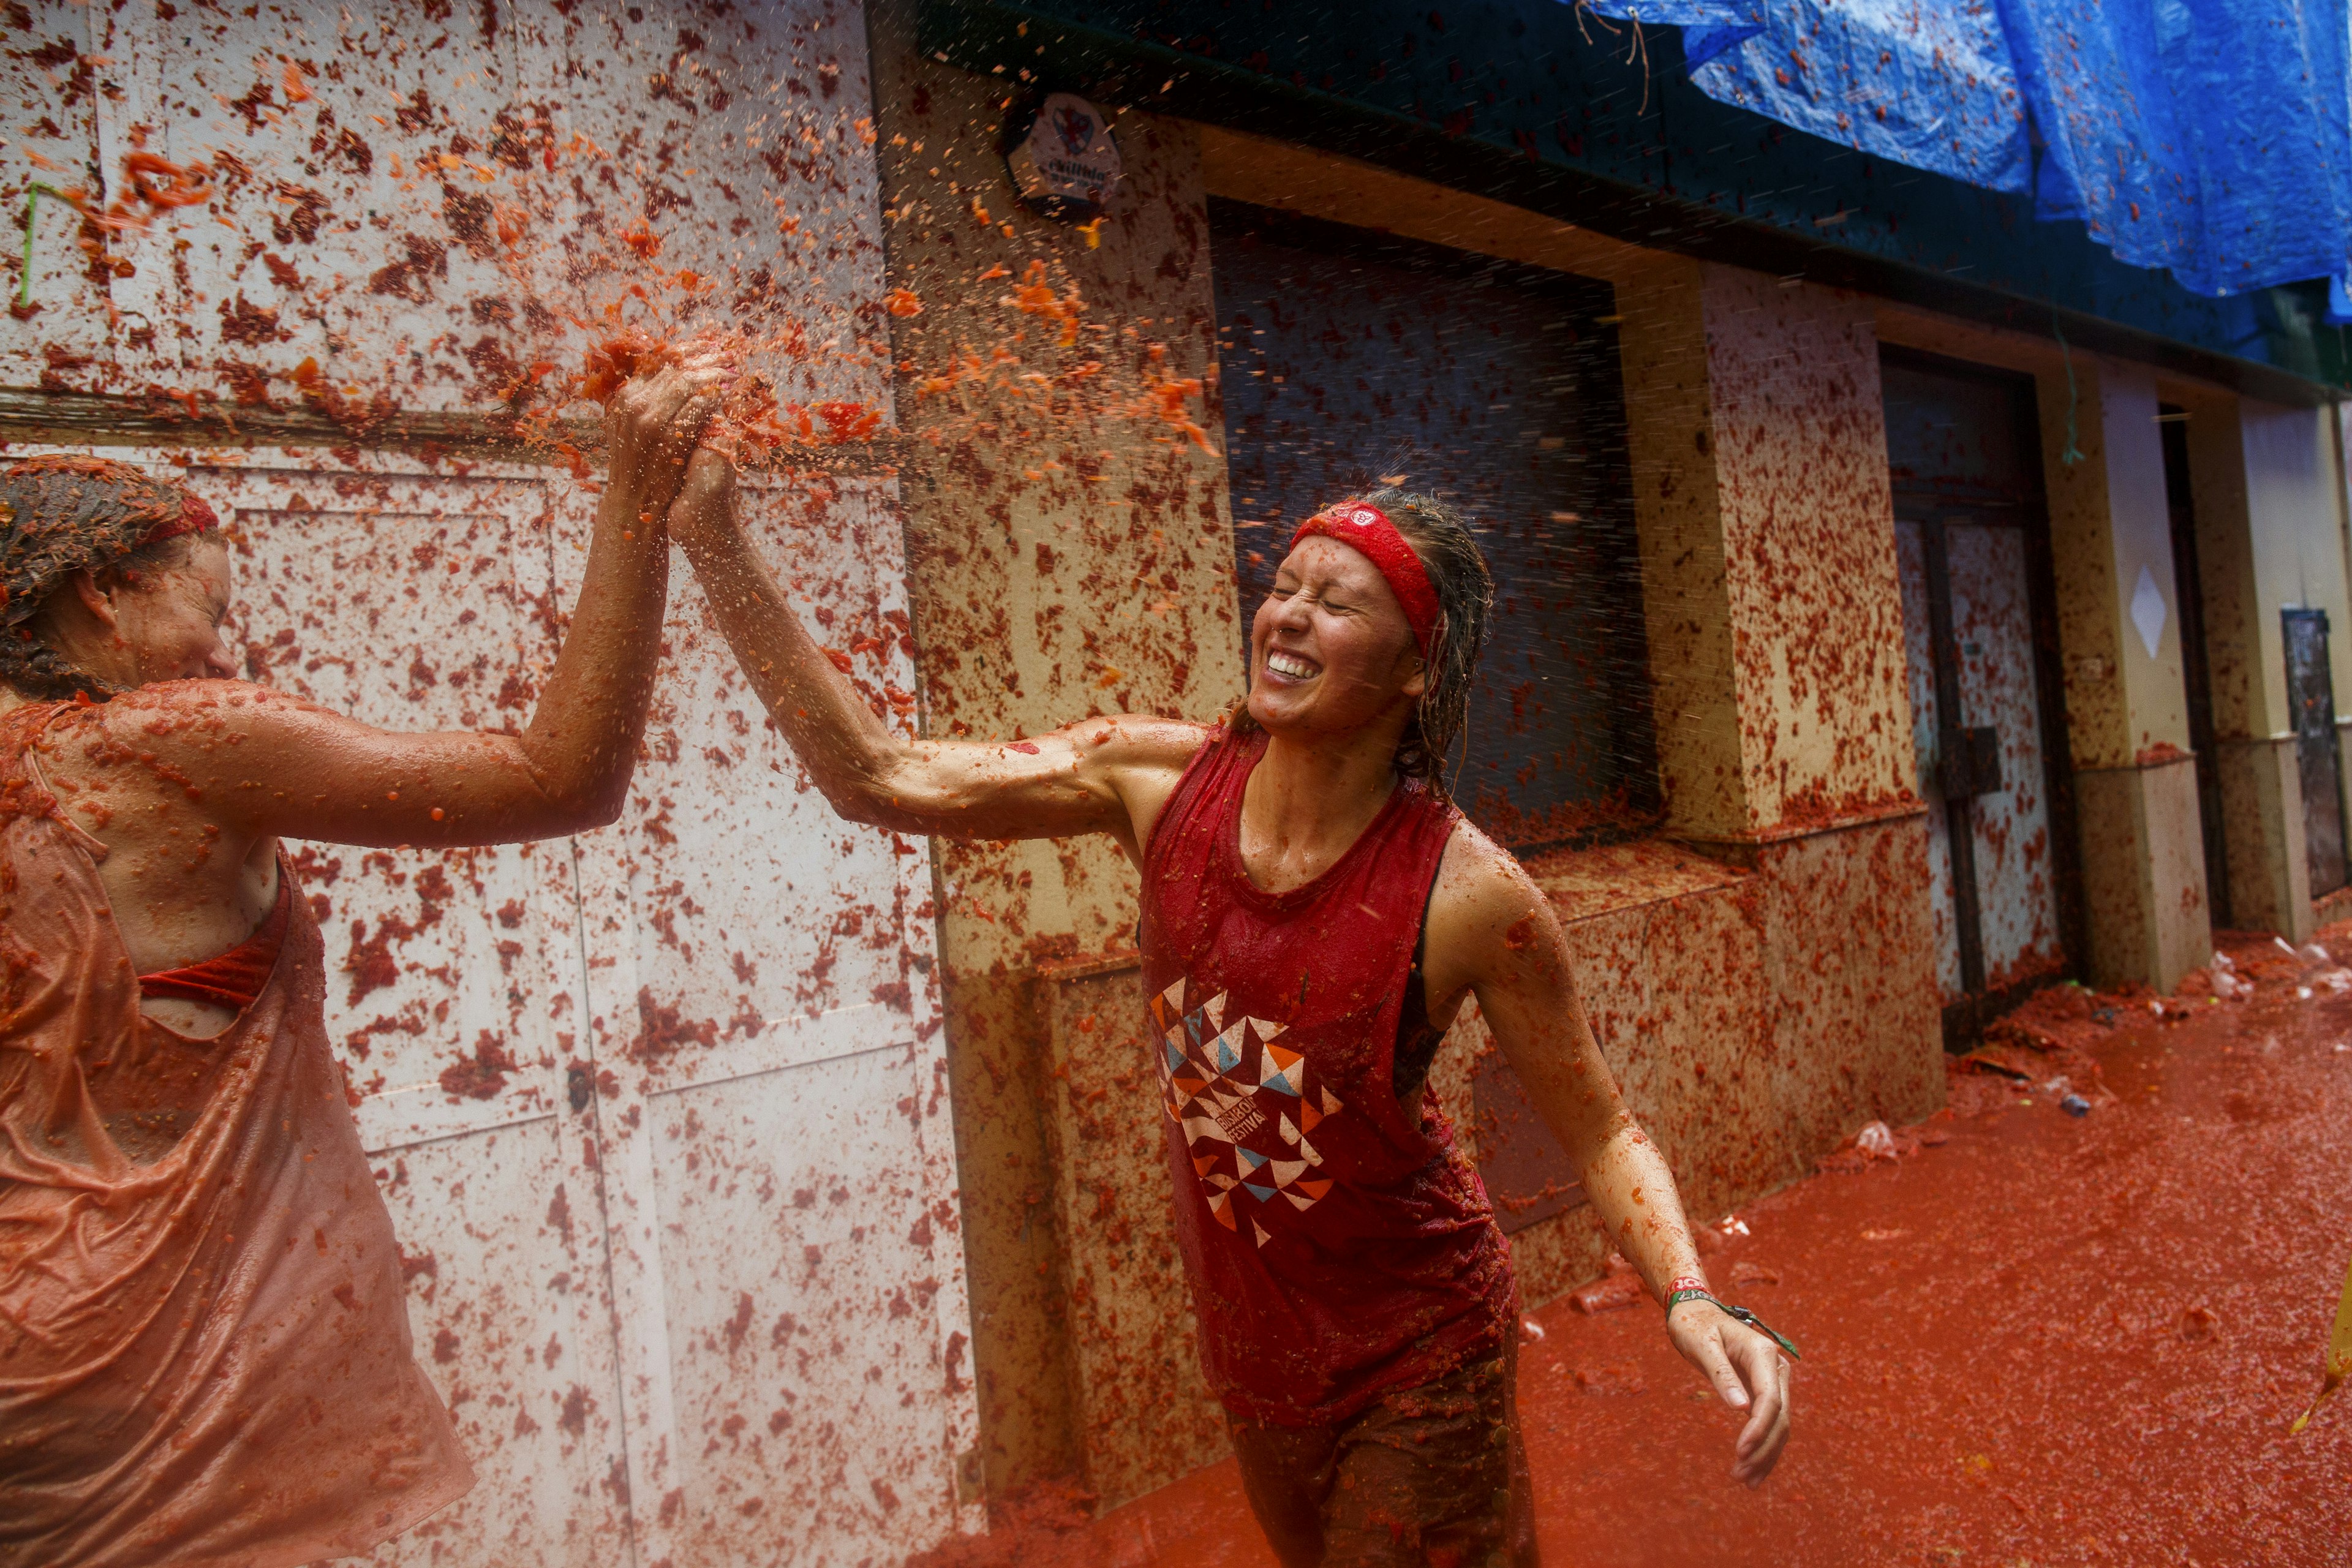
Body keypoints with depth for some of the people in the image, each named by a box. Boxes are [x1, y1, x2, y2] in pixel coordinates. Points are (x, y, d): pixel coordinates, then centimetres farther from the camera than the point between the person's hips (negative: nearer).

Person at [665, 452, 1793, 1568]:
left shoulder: (1467, 895, -26)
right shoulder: (1163, 781, -16)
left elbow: (1602, 1133, -13)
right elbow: (878, 778, -16)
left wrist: (1690, 1300, -30)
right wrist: (716, 542, -20)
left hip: (1415, 1353, -4)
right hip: (1248, 1333, 5)